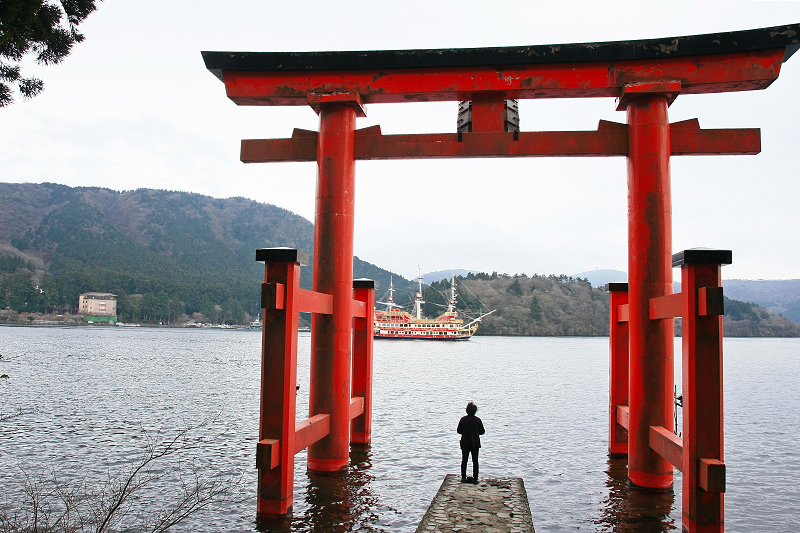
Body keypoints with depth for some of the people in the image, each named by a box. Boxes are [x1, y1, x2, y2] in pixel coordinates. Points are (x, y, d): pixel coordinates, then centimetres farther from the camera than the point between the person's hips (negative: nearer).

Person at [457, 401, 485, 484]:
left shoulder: (463, 419, -7)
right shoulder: (477, 420, -9)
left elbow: (459, 431, -2)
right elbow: (482, 431, -3)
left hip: (465, 443, 1)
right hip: (475, 443, -1)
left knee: (464, 460, 10)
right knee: (475, 461, 6)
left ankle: (463, 478, 13)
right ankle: (475, 479, 6)